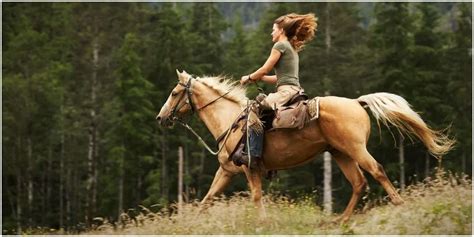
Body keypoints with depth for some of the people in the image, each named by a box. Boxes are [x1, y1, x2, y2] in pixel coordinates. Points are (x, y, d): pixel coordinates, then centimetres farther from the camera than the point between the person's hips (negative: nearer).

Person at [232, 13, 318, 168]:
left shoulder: (280, 45, -2)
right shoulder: (292, 48, 26)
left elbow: (265, 69, -4)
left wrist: (249, 78, 13)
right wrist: (256, 78, 22)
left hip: (286, 91, -10)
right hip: (295, 90, 10)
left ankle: (253, 155, -23)